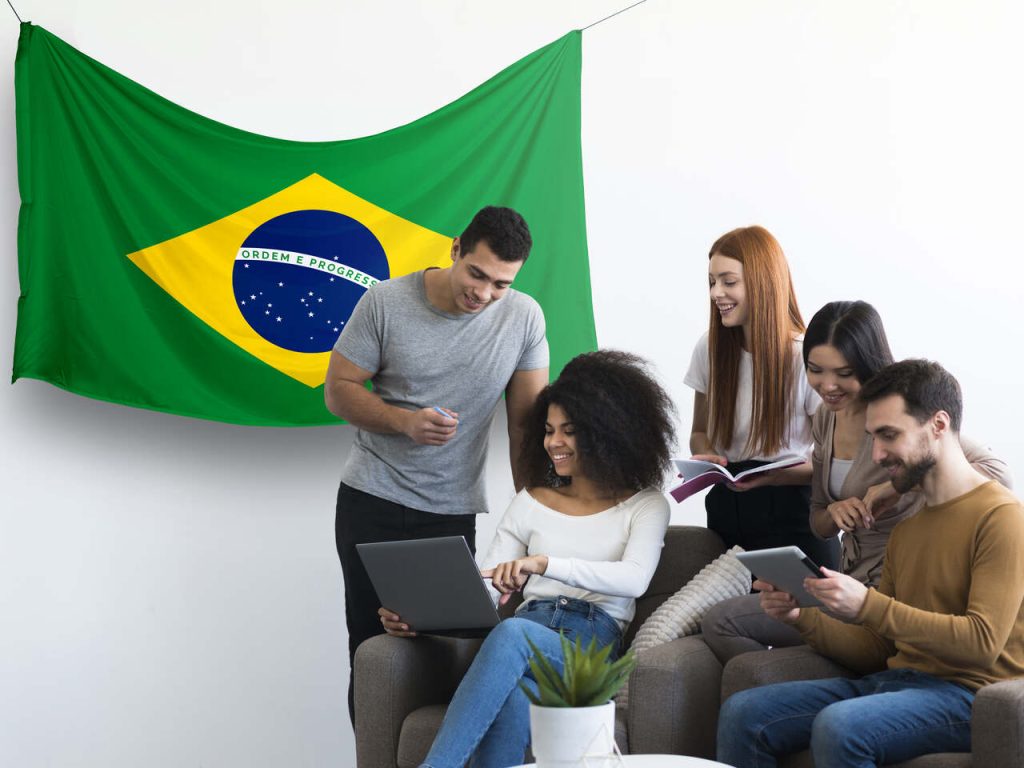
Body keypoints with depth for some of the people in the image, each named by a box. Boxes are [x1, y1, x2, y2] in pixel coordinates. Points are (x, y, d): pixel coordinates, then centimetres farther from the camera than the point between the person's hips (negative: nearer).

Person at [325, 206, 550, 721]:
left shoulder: (524, 318, -4)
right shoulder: (385, 302, -8)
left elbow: (528, 421, 1)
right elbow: (338, 390, -2)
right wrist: (407, 421, -18)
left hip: (454, 513, 1)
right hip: (371, 504, 0)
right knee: (372, 648, 3)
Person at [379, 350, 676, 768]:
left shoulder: (645, 506, 10)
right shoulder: (531, 502, 21)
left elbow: (635, 579, -11)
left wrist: (544, 563, -26)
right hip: (526, 631, 3)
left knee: (513, 632, -38)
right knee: (511, 689, -38)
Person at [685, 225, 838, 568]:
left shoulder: (806, 357, -12)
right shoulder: (709, 348, 4)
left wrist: (772, 476, -25)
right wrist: (707, 458, -7)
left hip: (792, 513, -4)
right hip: (725, 511, 4)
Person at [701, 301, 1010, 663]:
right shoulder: (826, 418, 8)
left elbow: (997, 474, -27)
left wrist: (899, 485, -31)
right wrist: (835, 512, -9)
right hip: (851, 582, 8)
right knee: (719, 621, -2)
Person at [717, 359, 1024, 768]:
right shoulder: (904, 531, 19)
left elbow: (983, 641, -18)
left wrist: (868, 605, -21)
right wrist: (802, 616, 0)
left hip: (964, 692, -8)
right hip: (892, 680, 8)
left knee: (838, 727, -34)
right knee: (742, 713, -7)